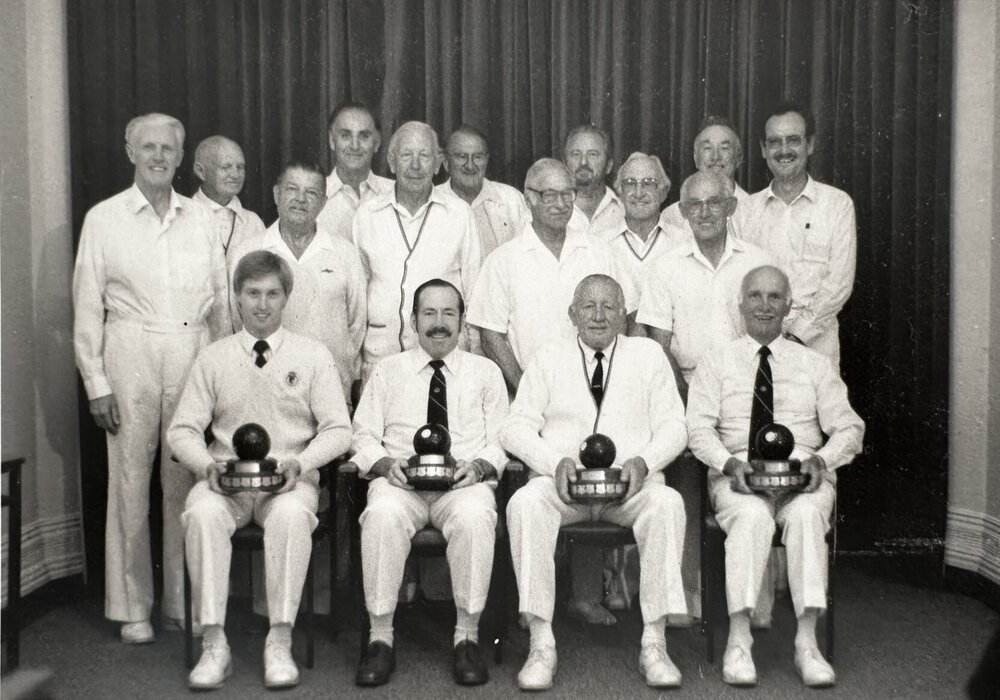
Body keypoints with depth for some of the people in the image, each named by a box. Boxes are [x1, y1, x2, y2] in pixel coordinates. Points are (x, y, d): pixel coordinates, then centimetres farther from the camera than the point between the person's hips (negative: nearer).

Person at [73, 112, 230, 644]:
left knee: (188, 479, 3)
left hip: (194, 353, 2)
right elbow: (87, 308, 3)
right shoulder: (104, 219, 5)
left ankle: (185, 600, 14)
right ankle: (132, 607, 11)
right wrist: (96, 383, -3)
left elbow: (222, 300, 14)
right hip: (131, 353, -2)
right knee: (130, 476, -1)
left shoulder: (200, 219, 13)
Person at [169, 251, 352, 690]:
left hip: (290, 481, -1)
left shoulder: (313, 356, 8)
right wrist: (207, 464, -13)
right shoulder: (213, 358, 11)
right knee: (202, 513, -32)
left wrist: (299, 462, -15)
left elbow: (338, 429, 3)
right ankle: (214, 644, -24)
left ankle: (280, 644, -27)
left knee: (292, 515, -35)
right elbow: (182, 430, 8)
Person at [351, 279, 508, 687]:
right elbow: (363, 435, 12)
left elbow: (501, 440, 10)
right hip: (399, 481, 1)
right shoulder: (388, 370, 18)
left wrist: (478, 466, -11)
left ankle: (467, 637, -23)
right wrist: (385, 463, -10)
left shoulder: (486, 372, 17)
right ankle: (380, 637, -23)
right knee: (382, 514, -35)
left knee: (475, 516, -36)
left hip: (464, 483, 0)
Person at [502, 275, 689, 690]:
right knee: (525, 504, -33)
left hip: (631, 484, 0)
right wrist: (555, 461, -12)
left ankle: (654, 644, -27)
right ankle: (541, 645, -29)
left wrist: (643, 460, -12)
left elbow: (673, 425, 10)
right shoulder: (548, 359, 17)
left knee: (667, 503, -34)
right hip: (561, 483, 0)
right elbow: (516, 427, 8)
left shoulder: (648, 354, 17)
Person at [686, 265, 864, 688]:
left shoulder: (815, 365, 18)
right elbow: (699, 428, 3)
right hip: (736, 473, -1)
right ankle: (738, 642, -32)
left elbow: (849, 427, 11)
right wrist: (729, 463, -16)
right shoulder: (716, 362, 14)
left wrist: (822, 459, -10)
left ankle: (806, 644, -30)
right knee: (752, 516, -35)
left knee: (806, 512, -33)